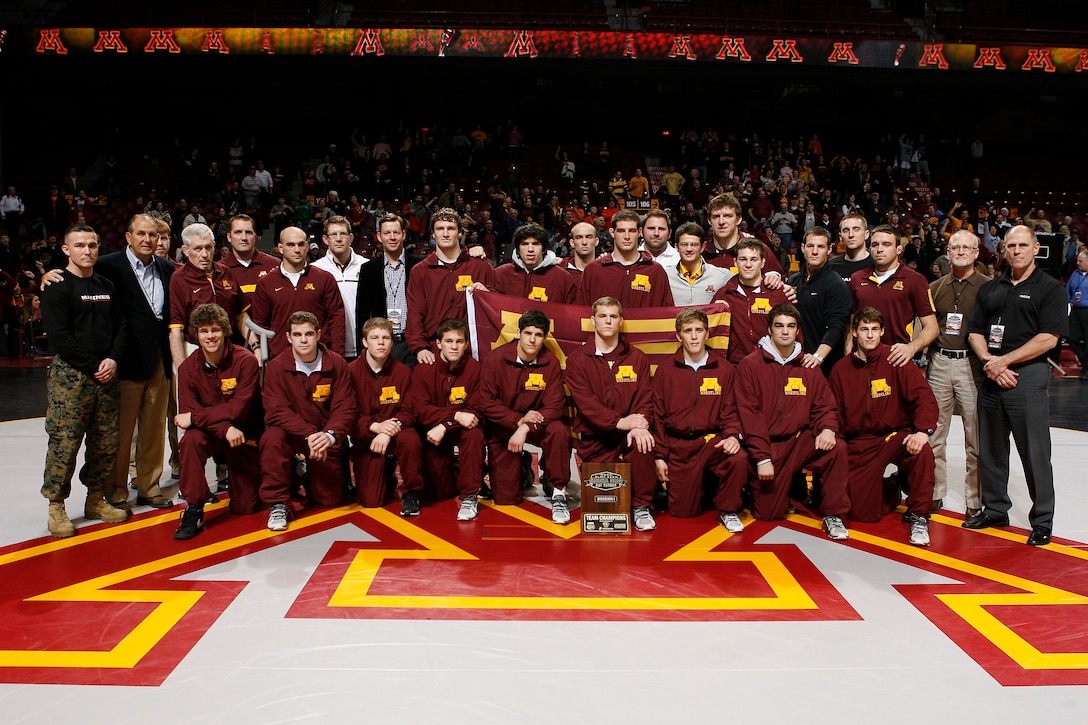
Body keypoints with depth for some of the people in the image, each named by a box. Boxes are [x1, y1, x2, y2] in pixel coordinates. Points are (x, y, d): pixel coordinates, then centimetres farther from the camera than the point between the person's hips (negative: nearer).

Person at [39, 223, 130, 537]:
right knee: (64, 443, -4)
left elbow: (121, 327, 13)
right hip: (70, 375, -5)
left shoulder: (107, 286, 15)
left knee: (107, 443, 7)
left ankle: (96, 499, 20)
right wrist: (93, 367, -12)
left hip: (106, 375, 6)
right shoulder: (57, 287, -3)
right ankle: (56, 507, 7)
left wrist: (113, 360, -4)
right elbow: (59, 336, -11)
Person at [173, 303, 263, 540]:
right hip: (210, 433, 2)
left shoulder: (246, 361, -15)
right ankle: (193, 510, -22)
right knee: (190, 440, -35)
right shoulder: (188, 368, -7)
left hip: (245, 434, -2)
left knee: (244, 508, -1)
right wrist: (225, 429, -30)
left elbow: (239, 408, -20)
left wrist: (195, 417, -24)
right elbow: (188, 411, -15)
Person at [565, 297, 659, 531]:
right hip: (594, 437, -1)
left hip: (628, 433, 1)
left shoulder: (637, 358, 8)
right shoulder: (577, 359, 1)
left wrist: (640, 426, -24)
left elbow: (644, 398, -1)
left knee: (641, 441, -34)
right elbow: (584, 402, -12)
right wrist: (619, 421, -26)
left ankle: (641, 507, -16)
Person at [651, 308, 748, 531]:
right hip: (678, 445, 0)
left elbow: (730, 410, 4)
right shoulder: (665, 370, 2)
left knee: (739, 458, -33)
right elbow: (658, 416, 4)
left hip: (712, 440, 0)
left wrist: (733, 435, -17)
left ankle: (728, 511, -7)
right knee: (682, 511, -2)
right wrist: (659, 456, 0)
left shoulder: (724, 369, 3)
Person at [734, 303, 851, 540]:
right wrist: (762, 458, -16)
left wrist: (828, 429, -18)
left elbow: (825, 406, 7)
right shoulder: (750, 365, -4)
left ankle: (833, 515, -11)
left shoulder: (808, 368, 8)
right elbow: (749, 414, -10)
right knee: (768, 515, -5)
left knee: (837, 449, -26)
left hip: (799, 441, 3)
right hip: (767, 445, -3)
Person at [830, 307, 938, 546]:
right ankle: (889, 492, 28)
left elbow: (923, 396, -13)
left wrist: (923, 430, -28)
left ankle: (918, 516, -15)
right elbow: (836, 415, 9)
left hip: (895, 435, -1)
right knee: (862, 513, -9)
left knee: (921, 451, -37)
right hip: (859, 443, 1)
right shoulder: (840, 369, 5)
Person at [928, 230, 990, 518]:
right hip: (939, 363, 3)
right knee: (934, 432, 7)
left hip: (971, 364, -3)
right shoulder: (935, 288, 13)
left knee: (975, 437, 0)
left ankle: (974, 500, 9)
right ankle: (935, 493, 18)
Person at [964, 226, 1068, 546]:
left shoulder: (1050, 288, -1)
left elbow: (1048, 338, -10)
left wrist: (1004, 361, -13)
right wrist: (989, 362, -7)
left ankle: (1042, 520, 11)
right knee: (991, 448, 12)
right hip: (991, 376, 5)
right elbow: (975, 331, 10)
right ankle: (994, 508, 25)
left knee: (1034, 453, -2)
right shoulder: (990, 289, 14)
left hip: (1028, 376, -5)